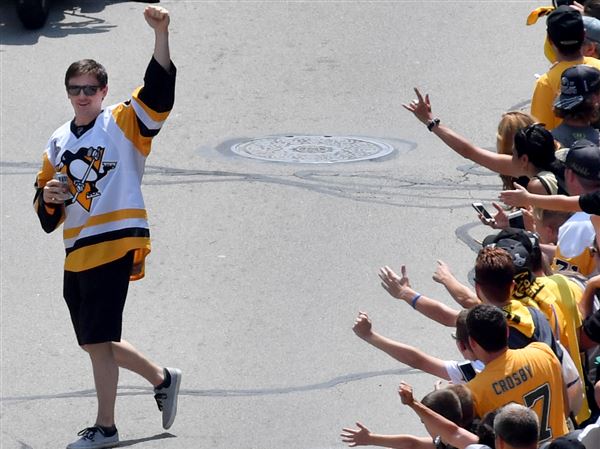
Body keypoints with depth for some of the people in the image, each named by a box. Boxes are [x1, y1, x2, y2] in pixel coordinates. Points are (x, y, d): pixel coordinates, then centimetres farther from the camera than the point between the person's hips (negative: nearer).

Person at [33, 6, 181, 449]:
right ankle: (162, 378, 34)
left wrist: (161, 34, -30)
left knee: (99, 340, -7)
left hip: (115, 245, -7)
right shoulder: (59, 143, 16)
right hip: (77, 253, 7)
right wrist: (48, 198, -2)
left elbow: (159, 91, -18)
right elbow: (46, 212, 23)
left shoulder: (123, 124, -2)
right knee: (96, 341, 14)